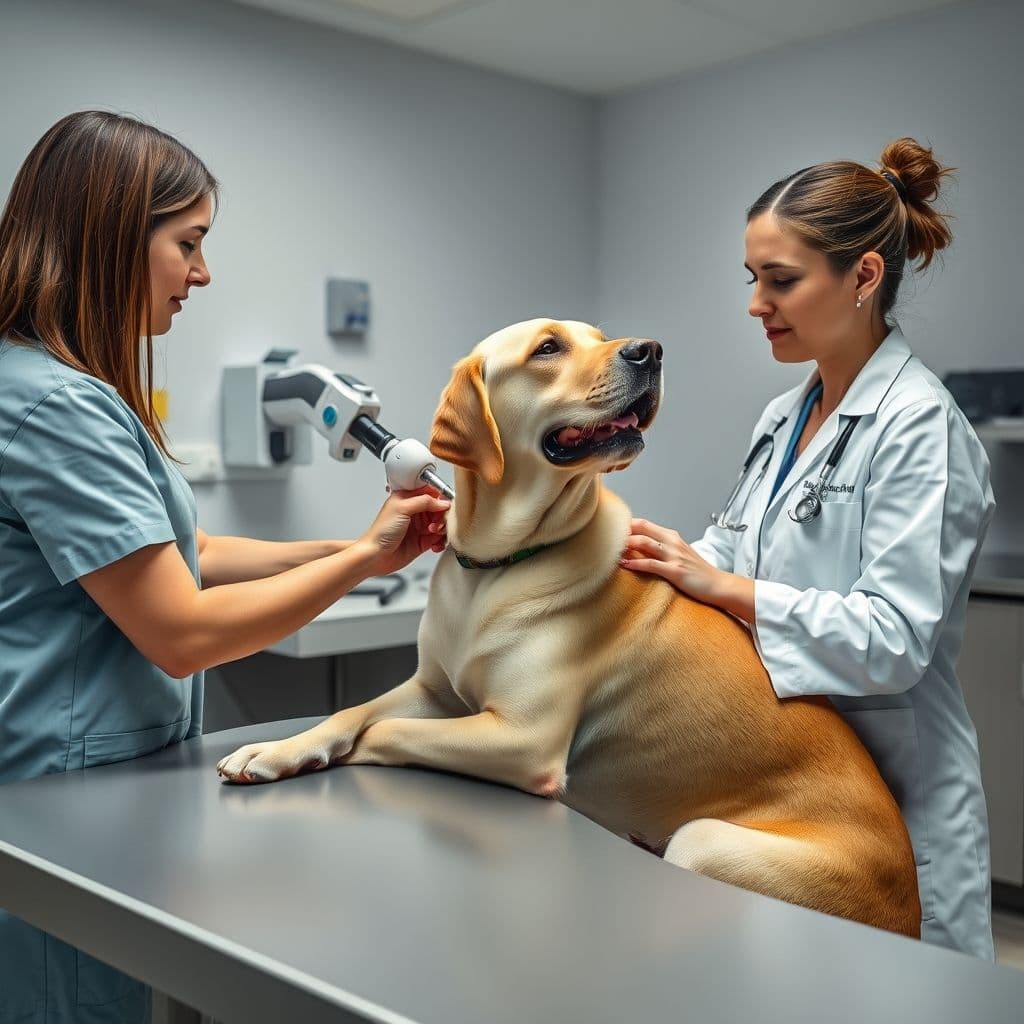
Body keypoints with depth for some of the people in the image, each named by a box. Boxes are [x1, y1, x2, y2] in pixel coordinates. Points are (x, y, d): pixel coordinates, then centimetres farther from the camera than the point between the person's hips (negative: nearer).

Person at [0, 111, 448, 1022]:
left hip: (123, 761, 10)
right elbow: (183, 632, -22)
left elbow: (181, 556, 11)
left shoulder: (76, 392, 11)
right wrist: (363, 558, -13)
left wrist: (358, 548, 2)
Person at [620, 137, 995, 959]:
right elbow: (733, 558, 11)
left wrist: (718, 585, -22)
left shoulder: (919, 426, -17)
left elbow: (893, 639, -23)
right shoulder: (785, 417, 8)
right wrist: (629, 546, -3)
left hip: (888, 807, -7)